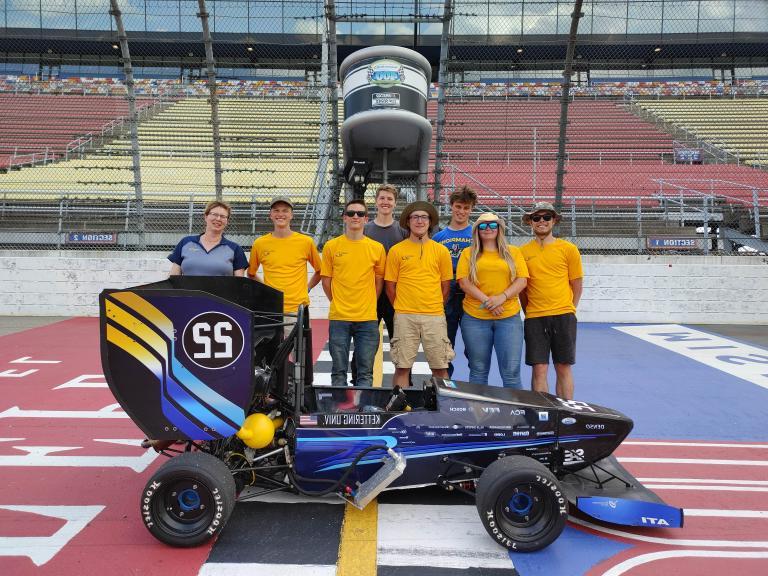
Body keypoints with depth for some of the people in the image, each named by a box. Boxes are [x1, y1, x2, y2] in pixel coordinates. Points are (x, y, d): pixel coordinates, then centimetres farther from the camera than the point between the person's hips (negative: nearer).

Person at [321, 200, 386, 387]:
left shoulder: (377, 248, 3)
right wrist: (338, 303, 7)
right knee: (339, 371, 8)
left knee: (365, 372, 7)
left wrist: (368, 304, 8)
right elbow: (326, 280, 8)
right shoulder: (331, 246, 2)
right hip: (339, 317, 0)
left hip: (368, 319, 1)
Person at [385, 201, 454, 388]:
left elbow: (445, 285, 11)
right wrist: (401, 308, 8)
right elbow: (390, 286, 6)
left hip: (435, 316, 1)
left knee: (440, 367, 6)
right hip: (405, 317, -1)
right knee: (402, 366, 3)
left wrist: (434, 306, 9)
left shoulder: (441, 251, 6)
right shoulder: (396, 251, 3)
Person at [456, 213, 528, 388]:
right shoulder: (468, 253, 9)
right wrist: (486, 301, -12)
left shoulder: (514, 252, 11)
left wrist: (502, 297, -13)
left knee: (511, 371, -2)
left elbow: (522, 280, 3)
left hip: (509, 317, 0)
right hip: (475, 317, 0)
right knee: (478, 371, 9)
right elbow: (464, 282, -1)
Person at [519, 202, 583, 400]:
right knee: (539, 369, 1)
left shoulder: (569, 249, 3)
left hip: (563, 316, 0)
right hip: (534, 318, 1)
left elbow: (576, 285, 7)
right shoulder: (523, 252, 5)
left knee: (564, 368, 6)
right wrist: (529, 312, 8)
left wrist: (568, 311, 4)